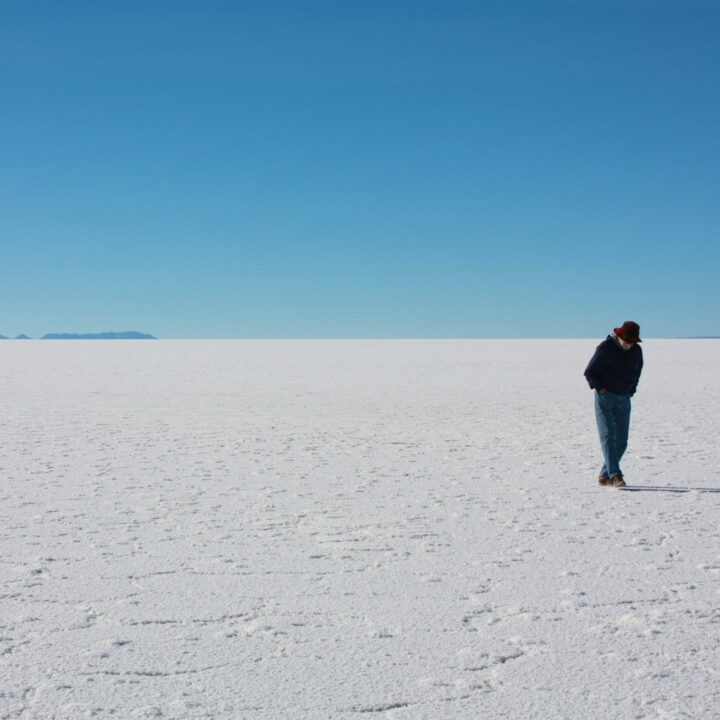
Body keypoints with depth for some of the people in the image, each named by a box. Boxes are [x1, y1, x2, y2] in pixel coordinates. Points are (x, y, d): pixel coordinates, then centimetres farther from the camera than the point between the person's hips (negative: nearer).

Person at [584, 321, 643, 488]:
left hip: (624, 399, 5)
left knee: (621, 440, 3)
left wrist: (631, 389, 12)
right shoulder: (605, 347, -12)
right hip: (605, 397, -5)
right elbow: (589, 372, -6)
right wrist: (600, 388, -11)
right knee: (607, 436, -13)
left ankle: (605, 476, 13)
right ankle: (615, 475, -18)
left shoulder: (637, 351, 3)